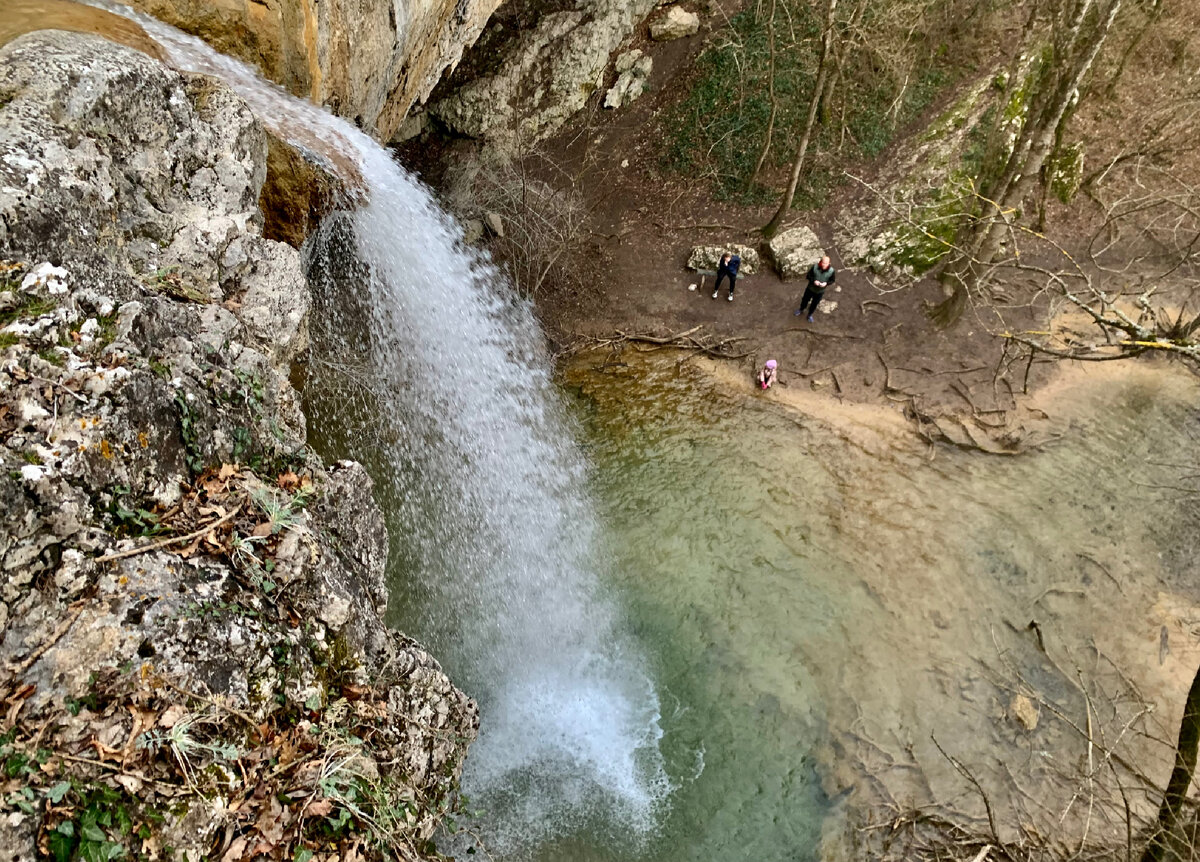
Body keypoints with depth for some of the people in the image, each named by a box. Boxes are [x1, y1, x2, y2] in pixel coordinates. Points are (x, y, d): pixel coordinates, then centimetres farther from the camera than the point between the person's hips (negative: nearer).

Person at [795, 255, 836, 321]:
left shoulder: (832, 271, -23)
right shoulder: (815, 267, -25)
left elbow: (832, 280, -7)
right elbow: (808, 276, -13)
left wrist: (826, 283, -27)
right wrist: (814, 281, -31)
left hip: (820, 292, 0)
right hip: (810, 289, 0)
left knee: (814, 304, 21)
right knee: (805, 300, 23)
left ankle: (810, 315, 49)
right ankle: (801, 310, 54)